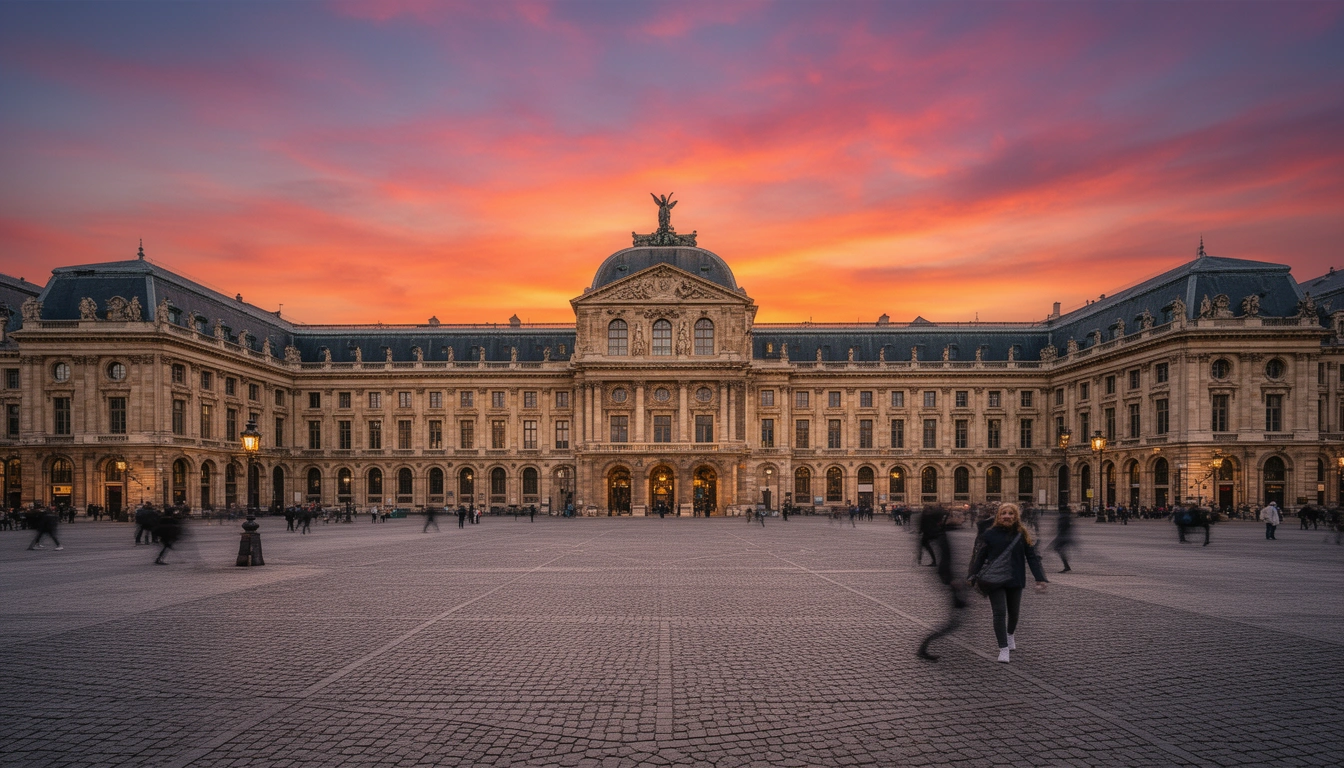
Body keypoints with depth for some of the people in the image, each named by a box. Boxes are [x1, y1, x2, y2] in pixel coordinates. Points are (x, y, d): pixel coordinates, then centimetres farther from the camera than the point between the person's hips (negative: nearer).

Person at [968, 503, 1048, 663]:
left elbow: (1032, 557, 1)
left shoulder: (1022, 535, 0)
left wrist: (1040, 579, -7)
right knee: (999, 613, -7)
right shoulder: (990, 534, -4)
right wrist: (973, 577, 1)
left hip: (1015, 580, 2)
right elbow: (980, 557, 1)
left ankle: (1010, 634, 48)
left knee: (1014, 612, 17)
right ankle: (1003, 649, -1)